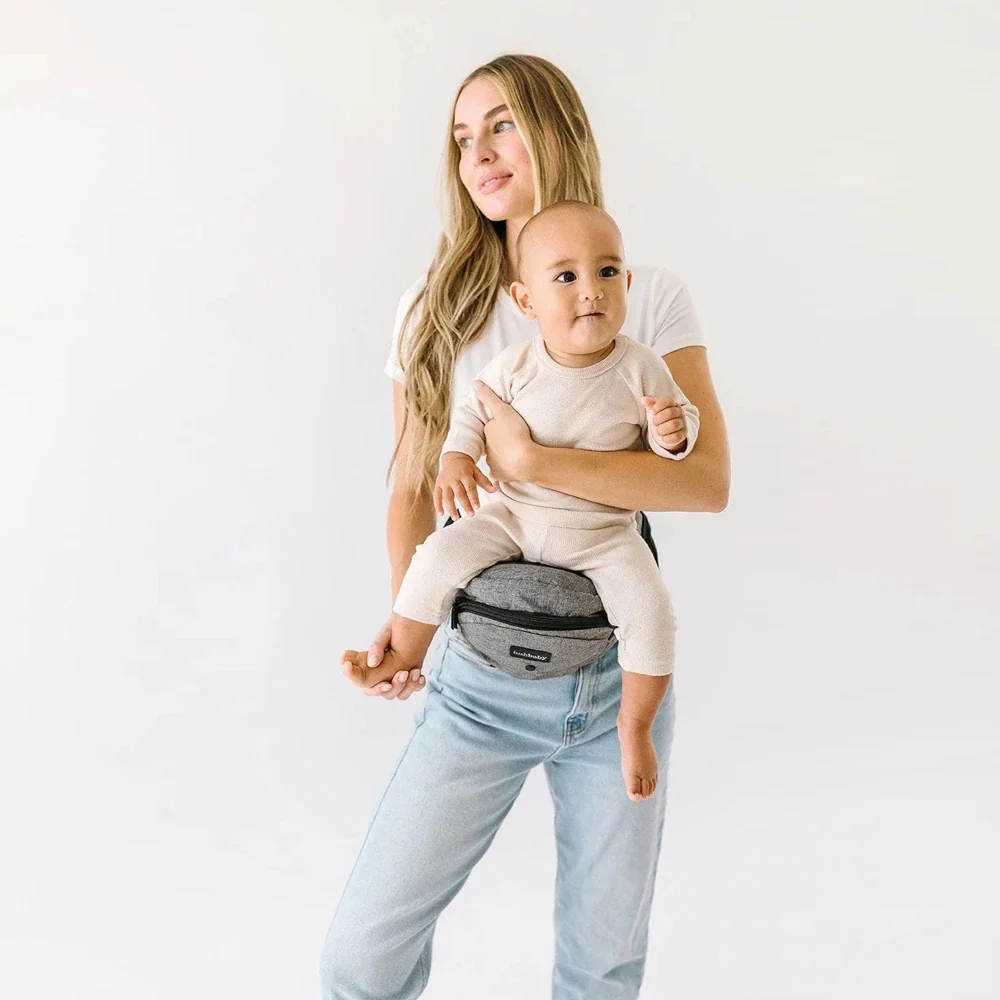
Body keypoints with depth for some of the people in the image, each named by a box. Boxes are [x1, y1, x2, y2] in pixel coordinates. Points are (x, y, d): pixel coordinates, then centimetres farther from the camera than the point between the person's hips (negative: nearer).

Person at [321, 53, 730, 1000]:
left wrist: (530, 461, -20)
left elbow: (706, 480, -12)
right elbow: (411, 490, 7)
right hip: (481, 678, 1)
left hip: (620, 672, 0)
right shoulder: (432, 309, 3)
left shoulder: (651, 299, -1)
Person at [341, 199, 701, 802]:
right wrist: (457, 457, -13)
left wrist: (673, 431, -23)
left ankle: (635, 725, 3)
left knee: (650, 609, -20)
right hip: (515, 519, 1)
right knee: (439, 558, -15)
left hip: (604, 534, -1)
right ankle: (403, 656, 11)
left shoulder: (640, 369, -11)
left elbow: (681, 420, 0)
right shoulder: (517, 367, -9)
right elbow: (473, 411, 5)